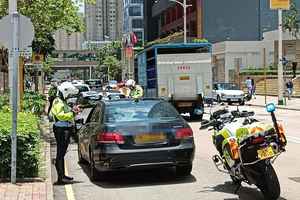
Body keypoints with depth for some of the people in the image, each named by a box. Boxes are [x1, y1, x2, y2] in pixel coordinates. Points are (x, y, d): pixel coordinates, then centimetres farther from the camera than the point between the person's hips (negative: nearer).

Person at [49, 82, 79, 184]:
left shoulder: (62, 101, 19)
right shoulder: (58, 102, -14)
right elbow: (60, 115, -26)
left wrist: (73, 110, 13)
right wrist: (72, 113, -22)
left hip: (65, 130, 11)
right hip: (61, 130, -11)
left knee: (62, 153, 16)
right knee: (60, 154, -9)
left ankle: (62, 175, 25)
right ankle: (60, 178, -7)